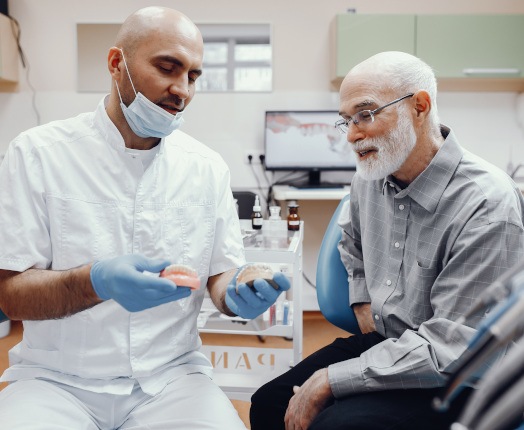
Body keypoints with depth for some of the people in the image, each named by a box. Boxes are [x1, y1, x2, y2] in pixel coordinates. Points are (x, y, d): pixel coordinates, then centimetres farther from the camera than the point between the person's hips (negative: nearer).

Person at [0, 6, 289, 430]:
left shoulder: (209, 168, 4)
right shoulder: (39, 153, -6)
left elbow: (221, 273, 7)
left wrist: (238, 294, -17)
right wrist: (96, 282, -29)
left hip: (171, 375, 3)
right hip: (58, 379, -2)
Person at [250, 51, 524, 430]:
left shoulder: (487, 207, -24)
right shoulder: (371, 175, -1)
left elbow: (450, 347, -26)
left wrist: (329, 381, -24)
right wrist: (362, 299, 11)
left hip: (452, 380, -7)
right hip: (383, 340, 7)